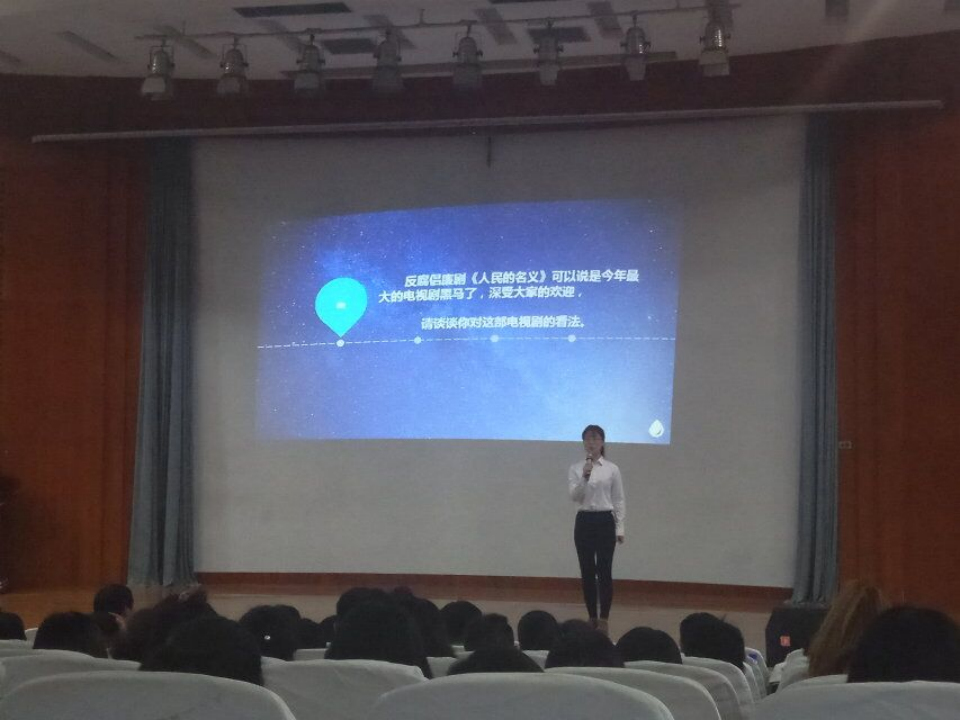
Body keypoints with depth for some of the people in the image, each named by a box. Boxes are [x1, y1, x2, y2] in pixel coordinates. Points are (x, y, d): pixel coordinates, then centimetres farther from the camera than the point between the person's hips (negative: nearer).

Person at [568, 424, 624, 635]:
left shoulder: (612, 469, 1)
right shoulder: (575, 468, 4)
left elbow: (619, 501, 2)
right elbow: (574, 496, -9)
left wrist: (620, 528, -4)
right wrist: (584, 477, -25)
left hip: (605, 522, -1)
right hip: (584, 522, 2)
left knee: (604, 571, -3)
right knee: (587, 572, 4)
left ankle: (604, 619, 4)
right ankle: (592, 617, 14)